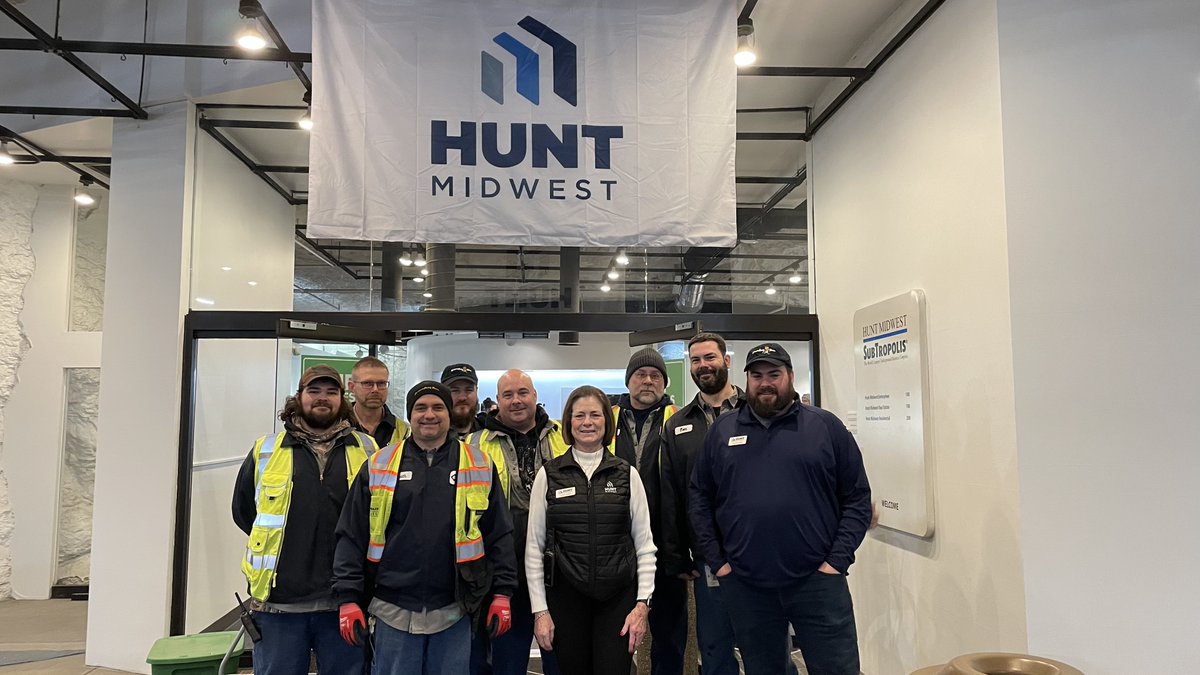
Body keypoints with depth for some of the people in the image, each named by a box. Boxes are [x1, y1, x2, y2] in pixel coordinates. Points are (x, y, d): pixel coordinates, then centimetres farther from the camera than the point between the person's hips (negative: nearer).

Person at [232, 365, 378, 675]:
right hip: (278, 601, 1)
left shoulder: (367, 451, 2)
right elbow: (243, 510, 16)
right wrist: (275, 543, 12)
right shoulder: (266, 450, 5)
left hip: (344, 602, 0)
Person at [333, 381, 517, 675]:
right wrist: (348, 598, -2)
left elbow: (499, 535, 5)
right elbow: (352, 536, 3)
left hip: (454, 612, 0)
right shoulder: (379, 466, 3)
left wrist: (502, 593, 1)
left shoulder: (479, 466, 3)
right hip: (394, 610, 0)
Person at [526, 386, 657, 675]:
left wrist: (643, 603, -4)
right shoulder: (548, 475, 1)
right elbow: (534, 546, 2)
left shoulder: (626, 474, 3)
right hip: (565, 596, 0)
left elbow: (644, 544, 3)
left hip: (618, 597, 0)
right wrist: (540, 610, -2)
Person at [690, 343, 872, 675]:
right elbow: (699, 498, 8)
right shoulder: (721, 431, 7)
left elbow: (857, 498, 2)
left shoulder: (826, 426, 2)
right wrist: (716, 560, 2)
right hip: (744, 586, 2)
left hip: (817, 581, -2)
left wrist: (837, 560, -5)